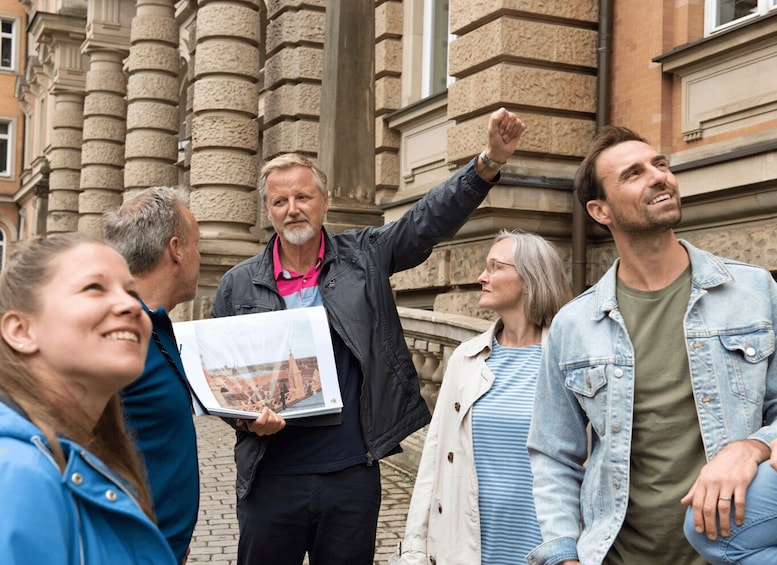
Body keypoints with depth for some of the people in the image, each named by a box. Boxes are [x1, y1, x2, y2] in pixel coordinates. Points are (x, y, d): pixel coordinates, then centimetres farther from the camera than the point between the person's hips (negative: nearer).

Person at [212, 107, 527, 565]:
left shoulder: (363, 257, 3)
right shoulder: (239, 286, 3)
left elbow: (431, 218, -6)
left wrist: (490, 161, -18)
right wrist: (247, 417, -11)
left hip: (353, 473, 0)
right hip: (272, 476, 0)